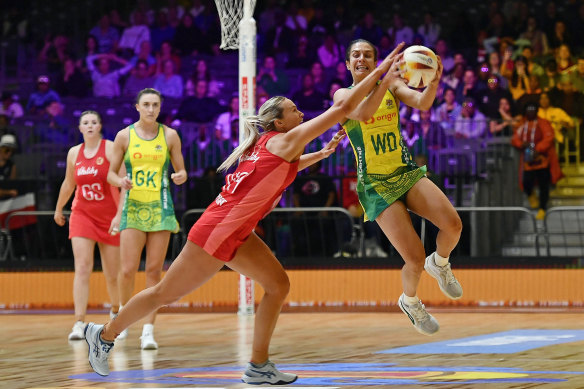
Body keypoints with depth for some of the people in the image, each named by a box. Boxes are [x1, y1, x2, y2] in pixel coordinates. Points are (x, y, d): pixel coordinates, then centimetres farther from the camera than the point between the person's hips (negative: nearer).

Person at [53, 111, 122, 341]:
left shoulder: (110, 148, -8)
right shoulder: (74, 153, 6)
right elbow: (68, 184, 21)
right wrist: (59, 209, 31)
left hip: (109, 216, -2)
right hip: (82, 215, 2)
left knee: (112, 274, 8)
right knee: (82, 268, -14)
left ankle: (116, 312, 36)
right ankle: (79, 323, -20)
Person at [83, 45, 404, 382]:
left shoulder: (269, 145, 12)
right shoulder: (285, 140, -13)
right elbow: (342, 108, -15)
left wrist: (322, 154, 32)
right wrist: (379, 74, -11)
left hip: (236, 234, 9)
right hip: (217, 231, -9)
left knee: (278, 285, 2)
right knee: (166, 294, 3)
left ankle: (258, 366, 6)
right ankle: (105, 335, 20)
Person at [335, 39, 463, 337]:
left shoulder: (393, 85, 5)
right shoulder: (343, 95, -3)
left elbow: (422, 103, -14)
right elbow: (362, 113, -26)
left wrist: (434, 83, -36)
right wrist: (386, 77, -40)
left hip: (408, 174, 3)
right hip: (377, 186, -3)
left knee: (453, 225, -21)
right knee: (415, 260, -13)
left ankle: (439, 264, 14)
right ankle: (410, 301, 21)